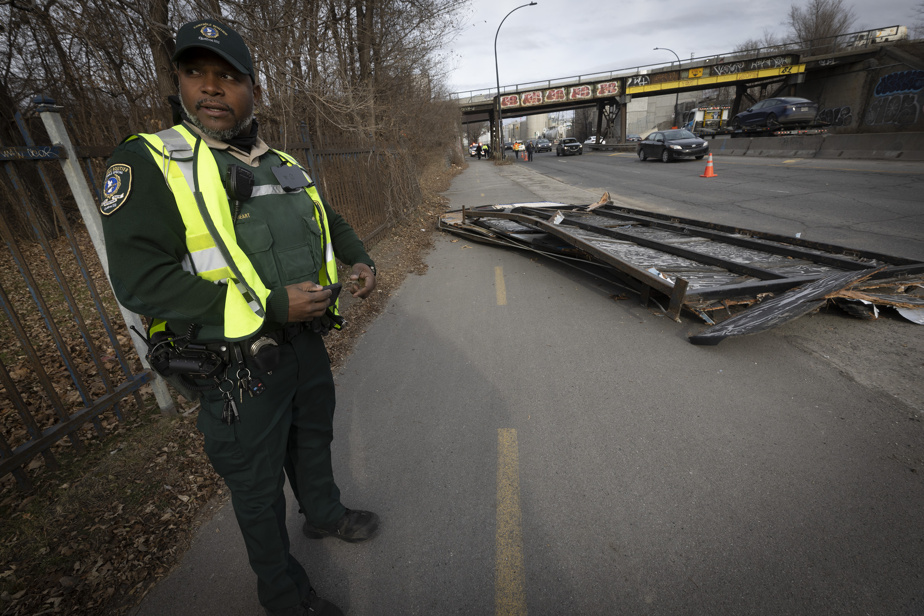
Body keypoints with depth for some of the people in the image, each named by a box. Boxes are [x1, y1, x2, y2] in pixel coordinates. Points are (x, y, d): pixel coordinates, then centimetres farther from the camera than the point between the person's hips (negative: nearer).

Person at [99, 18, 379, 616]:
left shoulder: (285, 165, 8)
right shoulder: (147, 162, -12)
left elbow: (331, 221, 21)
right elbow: (141, 279, -20)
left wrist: (360, 259, 0)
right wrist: (269, 307, -27)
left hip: (307, 341, 6)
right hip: (238, 368, -5)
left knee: (314, 438, 26)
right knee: (258, 483, 14)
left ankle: (325, 512, 56)